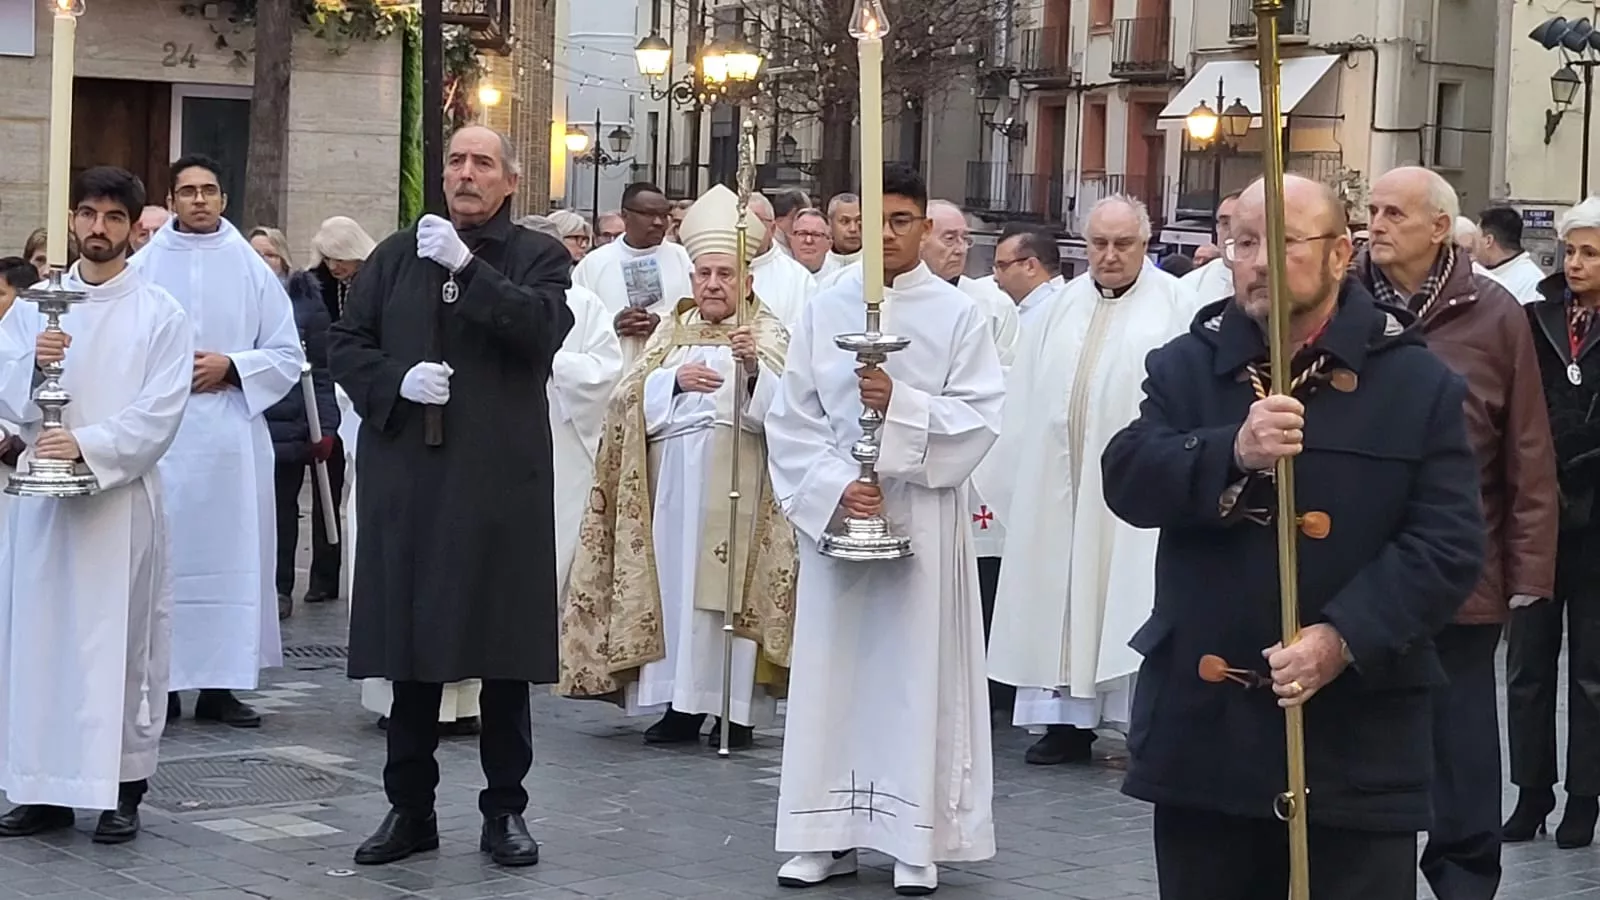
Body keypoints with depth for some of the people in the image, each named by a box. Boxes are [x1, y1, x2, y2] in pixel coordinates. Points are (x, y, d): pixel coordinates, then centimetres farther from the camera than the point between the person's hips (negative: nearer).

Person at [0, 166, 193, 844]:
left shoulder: (160, 315, 3)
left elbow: (159, 414, -6)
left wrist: (87, 445, -17)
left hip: (121, 496, -3)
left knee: (119, 637, -2)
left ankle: (123, 791, 4)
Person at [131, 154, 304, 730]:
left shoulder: (252, 271, 9)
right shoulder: (143, 267, 6)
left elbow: (289, 354, 7)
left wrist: (231, 367, -7)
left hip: (232, 436, 1)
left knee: (231, 552, 0)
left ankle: (220, 683, 6)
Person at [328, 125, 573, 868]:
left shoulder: (538, 256, 5)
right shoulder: (397, 253, 13)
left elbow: (545, 327, -14)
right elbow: (345, 344, 10)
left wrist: (467, 265, -19)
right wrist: (396, 380, -8)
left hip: (500, 479, -2)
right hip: (406, 477, 2)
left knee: (504, 647, 3)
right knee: (410, 643, 6)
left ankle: (505, 809, 14)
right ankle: (410, 808, 17)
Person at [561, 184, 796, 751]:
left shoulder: (767, 333, 6)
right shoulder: (673, 331, 18)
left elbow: (781, 404, -9)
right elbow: (632, 395, 8)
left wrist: (755, 367, -28)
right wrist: (675, 379, -9)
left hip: (735, 479, -4)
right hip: (673, 477, 4)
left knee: (729, 583, -7)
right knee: (674, 579, 0)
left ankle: (736, 707, -3)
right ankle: (680, 703, 4)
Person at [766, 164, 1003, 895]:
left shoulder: (959, 314, 0)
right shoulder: (823, 311, 5)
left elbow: (980, 418, -6)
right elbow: (790, 418, 2)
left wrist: (902, 406, -19)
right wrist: (833, 485, -12)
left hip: (923, 518, -2)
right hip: (833, 511, 2)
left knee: (918, 668, 0)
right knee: (832, 666, 4)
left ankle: (917, 840, 5)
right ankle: (828, 833, 11)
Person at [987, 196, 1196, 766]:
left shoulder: (1173, 304, -1)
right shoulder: (1065, 305, 13)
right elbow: (1027, 394, 14)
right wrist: (1007, 472, 11)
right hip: (1056, 482, 5)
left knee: (1127, 596, -4)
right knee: (1058, 592, 7)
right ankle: (1068, 722, 15)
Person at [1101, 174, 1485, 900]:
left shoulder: (1419, 384, -1)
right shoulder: (1185, 366, 7)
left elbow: (1449, 543, -7)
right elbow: (1127, 481, -8)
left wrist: (1345, 638, -20)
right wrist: (1232, 453, -26)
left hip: (1354, 736, -2)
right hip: (1202, 721, 3)